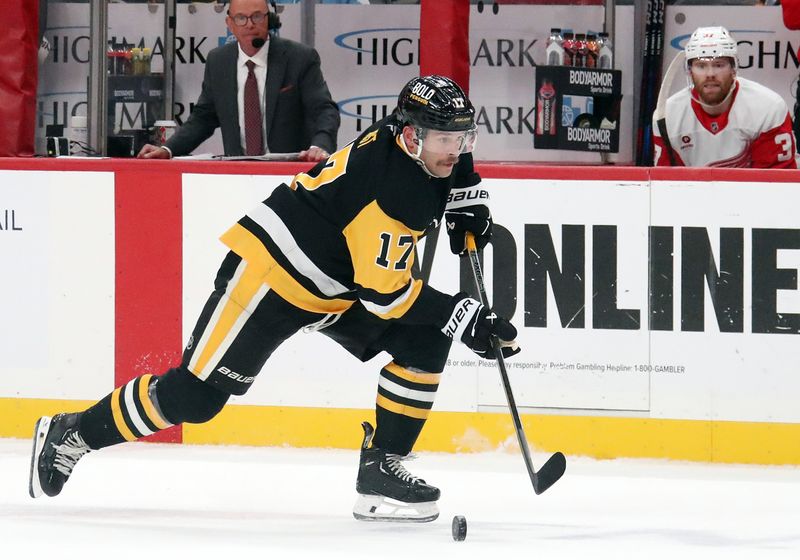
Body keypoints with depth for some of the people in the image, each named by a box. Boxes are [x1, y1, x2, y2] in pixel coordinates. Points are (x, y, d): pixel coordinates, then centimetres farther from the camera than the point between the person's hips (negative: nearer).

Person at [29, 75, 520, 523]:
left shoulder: (422, 141, -4)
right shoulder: (387, 186, -30)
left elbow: (453, 160, 24)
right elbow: (384, 291, -28)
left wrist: (469, 202, 8)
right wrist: (464, 317, -27)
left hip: (338, 285, 9)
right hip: (273, 270, -9)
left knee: (423, 343, -8)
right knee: (195, 395, -7)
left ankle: (382, 468, -4)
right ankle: (70, 434, 9)